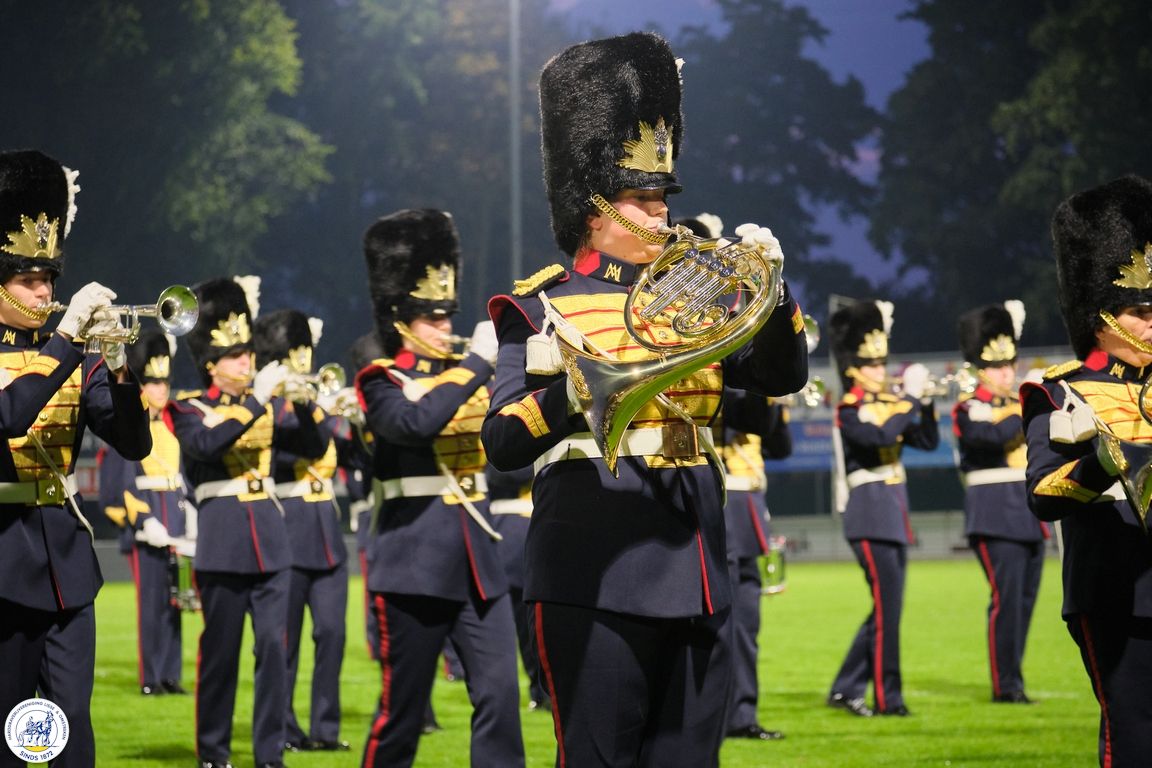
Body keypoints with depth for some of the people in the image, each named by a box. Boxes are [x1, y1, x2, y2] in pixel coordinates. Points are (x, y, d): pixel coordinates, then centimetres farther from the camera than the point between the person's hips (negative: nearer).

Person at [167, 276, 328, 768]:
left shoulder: (268, 405, 12)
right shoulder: (190, 409, 0)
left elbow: (314, 446, 4)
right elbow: (205, 444, -21)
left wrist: (302, 402, -13)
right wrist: (256, 402, -24)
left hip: (270, 535, 3)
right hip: (223, 538, -3)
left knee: (273, 645, -2)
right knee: (220, 650, 2)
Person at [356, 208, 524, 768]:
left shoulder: (466, 374, 15)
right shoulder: (382, 382, -3)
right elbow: (416, 423, -25)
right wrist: (479, 362, -23)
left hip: (478, 558, 5)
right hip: (415, 562, -5)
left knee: (499, 693, -3)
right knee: (403, 706, 1)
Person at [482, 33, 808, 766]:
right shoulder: (544, 306, 0)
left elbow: (783, 374, 13)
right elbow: (502, 444, -10)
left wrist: (770, 287, -4)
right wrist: (571, 391, -29)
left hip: (696, 578, 6)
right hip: (597, 581, -6)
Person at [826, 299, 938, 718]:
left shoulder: (886, 404, 15)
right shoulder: (850, 410, -9)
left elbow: (928, 441, 13)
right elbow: (882, 436, -27)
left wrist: (924, 401, -1)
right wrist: (910, 396, -21)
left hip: (894, 515, 9)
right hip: (870, 514, -9)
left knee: (887, 607, 10)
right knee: (887, 606, -9)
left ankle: (847, 687, 16)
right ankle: (888, 698, -5)